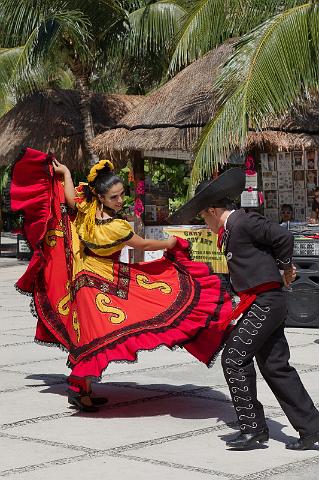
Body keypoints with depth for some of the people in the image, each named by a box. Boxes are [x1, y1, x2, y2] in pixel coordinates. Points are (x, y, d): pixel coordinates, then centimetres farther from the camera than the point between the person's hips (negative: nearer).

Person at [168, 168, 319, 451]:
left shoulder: (243, 221, -11)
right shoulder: (232, 230, 19)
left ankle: (253, 428, -4)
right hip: (263, 304, 10)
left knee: (234, 358, -10)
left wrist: (285, 268, -3)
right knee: (275, 366, 10)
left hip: (265, 302, -10)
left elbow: (283, 237, -16)